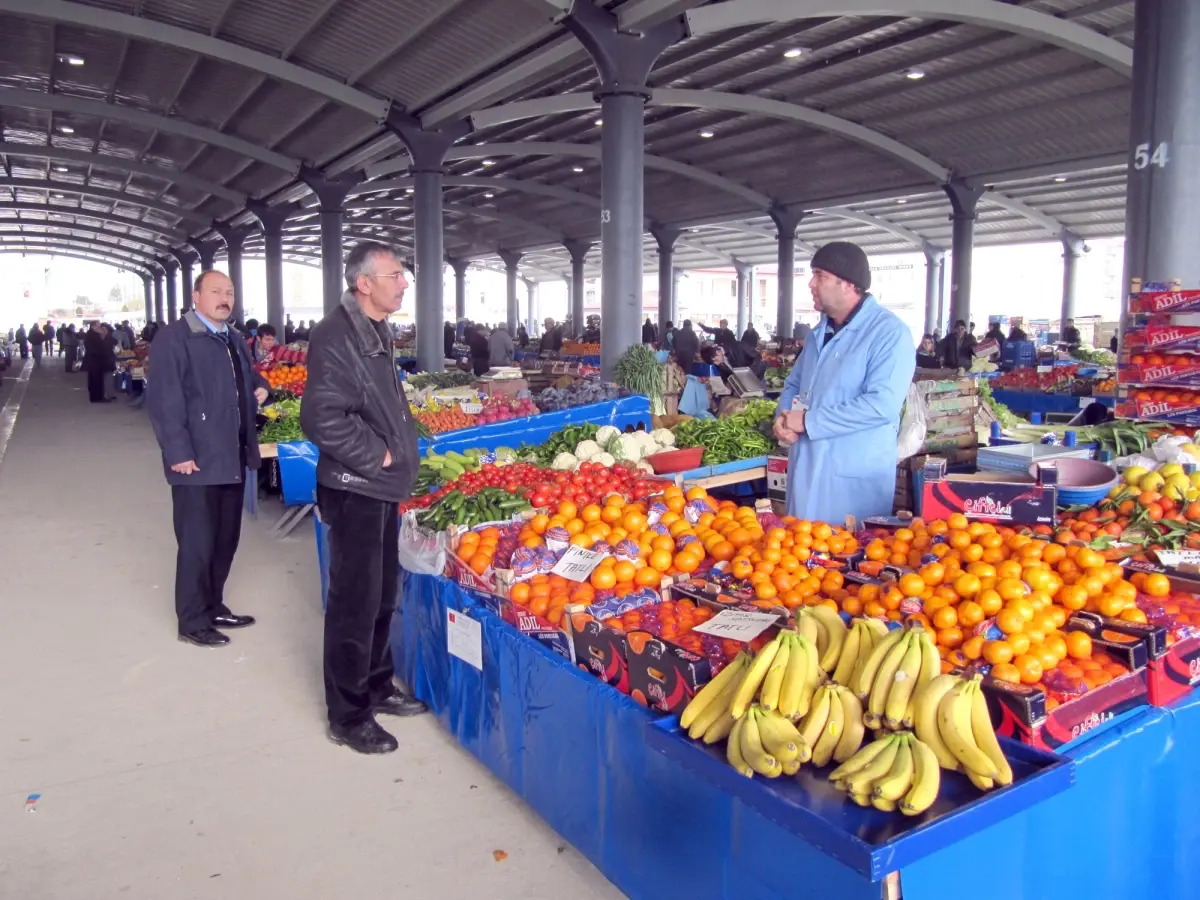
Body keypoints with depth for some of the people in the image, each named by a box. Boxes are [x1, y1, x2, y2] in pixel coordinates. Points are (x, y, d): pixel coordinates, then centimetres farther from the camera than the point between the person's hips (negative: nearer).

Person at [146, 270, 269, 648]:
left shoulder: (236, 339, 17)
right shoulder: (173, 337, -9)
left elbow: (248, 377, 33)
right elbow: (163, 400, -16)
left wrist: (260, 388, 9)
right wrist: (179, 452, -21)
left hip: (233, 457, 8)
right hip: (197, 460, -8)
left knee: (226, 539, 16)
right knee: (197, 543, 1)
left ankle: (214, 607, 31)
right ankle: (192, 621, 14)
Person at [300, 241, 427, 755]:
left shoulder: (376, 332, 12)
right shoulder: (335, 337, -19)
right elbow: (322, 419, -27)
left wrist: (401, 451, 11)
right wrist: (376, 457, -18)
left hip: (382, 485, 9)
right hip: (354, 489, -9)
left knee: (383, 594, 18)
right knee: (355, 603, 0)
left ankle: (377, 687, 35)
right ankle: (347, 716, 14)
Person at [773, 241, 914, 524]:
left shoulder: (890, 333, -13)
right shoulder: (820, 332, 14)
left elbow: (882, 404, -24)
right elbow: (794, 384, 21)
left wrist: (808, 421, -20)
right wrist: (783, 416, -3)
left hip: (855, 479, -7)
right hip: (805, 471, 8)